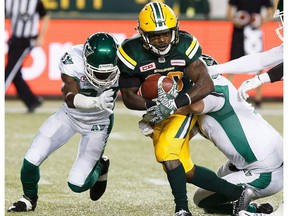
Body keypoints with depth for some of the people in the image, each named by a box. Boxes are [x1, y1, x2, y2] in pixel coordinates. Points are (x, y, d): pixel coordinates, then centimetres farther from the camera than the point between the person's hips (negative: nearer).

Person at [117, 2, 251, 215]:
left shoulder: (185, 45, -19)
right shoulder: (132, 53, -18)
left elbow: (206, 84, -23)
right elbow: (129, 96, -12)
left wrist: (175, 103, -37)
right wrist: (154, 105, -32)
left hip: (184, 109, -3)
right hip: (157, 115, 3)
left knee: (165, 152, -27)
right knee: (185, 172, 5)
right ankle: (237, 193, 20)